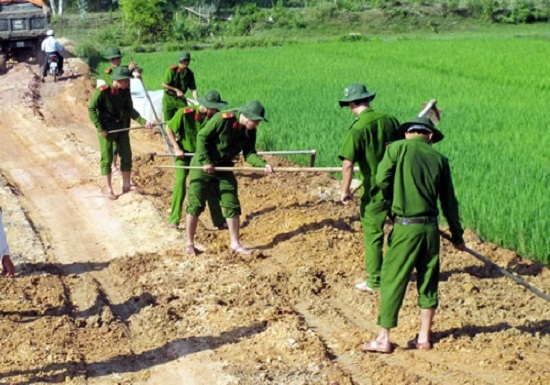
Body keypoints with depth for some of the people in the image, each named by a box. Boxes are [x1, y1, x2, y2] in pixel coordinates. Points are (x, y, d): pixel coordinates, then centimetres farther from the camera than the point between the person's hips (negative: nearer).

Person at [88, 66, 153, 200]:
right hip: (106, 129, -5)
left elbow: (129, 109, -1)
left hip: (121, 127, 6)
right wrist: (100, 128, -17)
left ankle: (126, 185, 21)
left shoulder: (125, 91, -4)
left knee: (127, 155, 8)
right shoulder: (102, 91, -20)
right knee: (107, 158, -1)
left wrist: (143, 122, -15)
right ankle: (109, 189, 9)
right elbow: (91, 108, -14)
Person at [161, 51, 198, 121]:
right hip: (169, 98, -4)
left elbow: (193, 89, -5)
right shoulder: (172, 69, -15)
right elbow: (164, 84, -13)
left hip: (181, 98, 4)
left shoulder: (190, 73, -3)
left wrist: (197, 100, -21)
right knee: (168, 121, -1)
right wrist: (176, 90, -14)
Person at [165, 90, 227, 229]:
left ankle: (219, 220, 10)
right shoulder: (185, 113, -24)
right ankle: (174, 219, -5)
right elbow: (168, 128, -12)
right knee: (180, 181, -16)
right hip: (184, 154, -3)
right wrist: (177, 148, -15)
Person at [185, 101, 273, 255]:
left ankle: (235, 243, 17)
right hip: (202, 165, -6)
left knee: (232, 206, 5)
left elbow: (249, 154, -4)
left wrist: (263, 165, -23)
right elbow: (202, 137, -19)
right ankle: (189, 243, 10)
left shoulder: (250, 132, -3)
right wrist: (206, 161, -22)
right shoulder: (222, 119, -22)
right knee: (195, 205, -4)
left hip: (224, 169, 6)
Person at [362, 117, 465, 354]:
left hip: (405, 227, -4)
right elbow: (449, 201, 10)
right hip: (431, 227, 4)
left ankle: (383, 339, 6)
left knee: (392, 282, 3)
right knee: (428, 282, 13)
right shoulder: (439, 159, 7)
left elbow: (382, 181, -10)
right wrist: (457, 235, 19)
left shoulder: (397, 148, -3)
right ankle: (424, 337, 20)